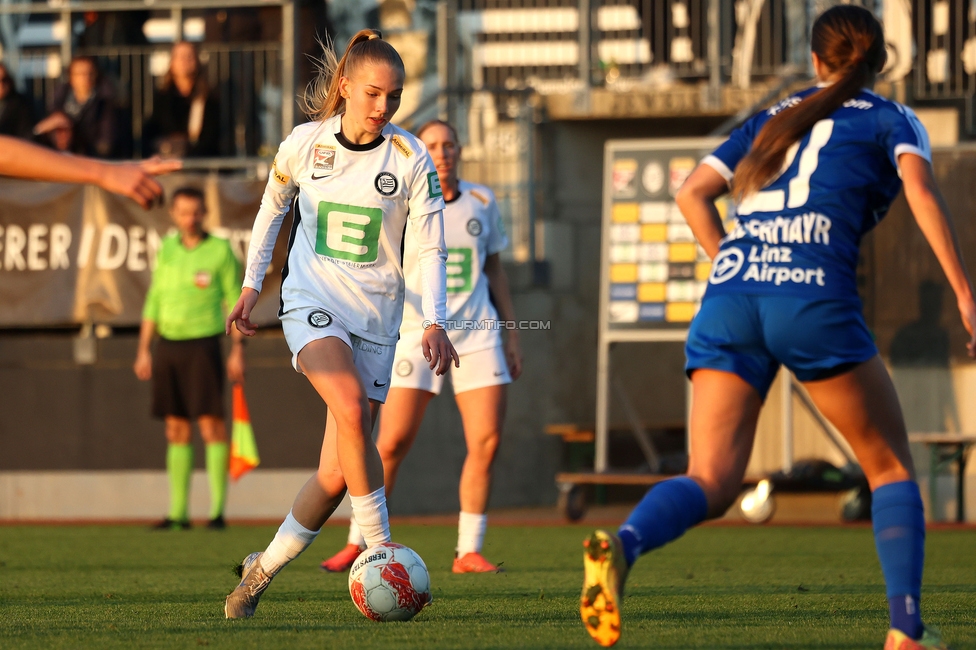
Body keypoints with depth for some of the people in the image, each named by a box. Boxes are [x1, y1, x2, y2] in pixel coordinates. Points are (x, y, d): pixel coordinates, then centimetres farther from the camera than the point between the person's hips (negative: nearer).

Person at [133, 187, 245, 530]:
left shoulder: (220, 250, -3)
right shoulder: (167, 248, 10)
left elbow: (235, 301, -3)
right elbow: (154, 302, 13)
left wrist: (237, 351, -10)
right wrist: (143, 351, 9)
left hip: (203, 346, -5)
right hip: (168, 346, 5)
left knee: (211, 425, -10)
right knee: (176, 430, 5)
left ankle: (218, 511, -9)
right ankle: (178, 512, 7)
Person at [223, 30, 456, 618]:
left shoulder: (411, 158, -5)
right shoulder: (305, 144, -2)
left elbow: (431, 248, -3)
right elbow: (274, 202, 17)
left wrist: (435, 321, -17)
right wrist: (252, 286, 16)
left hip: (376, 316, 1)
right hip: (312, 302, -1)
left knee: (337, 473, -2)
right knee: (350, 409, -31)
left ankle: (264, 568, 19)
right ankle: (380, 554, -25)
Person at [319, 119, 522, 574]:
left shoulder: (481, 202, 9)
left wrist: (512, 335, 15)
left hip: (476, 336, 3)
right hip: (416, 335, -3)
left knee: (487, 441, -8)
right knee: (392, 443, -11)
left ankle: (469, 552, 2)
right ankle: (358, 545, 3)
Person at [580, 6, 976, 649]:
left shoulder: (771, 119, 28)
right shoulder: (892, 121, 15)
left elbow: (692, 193, 20)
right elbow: (921, 189, -5)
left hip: (731, 293, 3)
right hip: (816, 300, -3)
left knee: (710, 485, -6)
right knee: (892, 466, 15)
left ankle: (622, 544, -37)